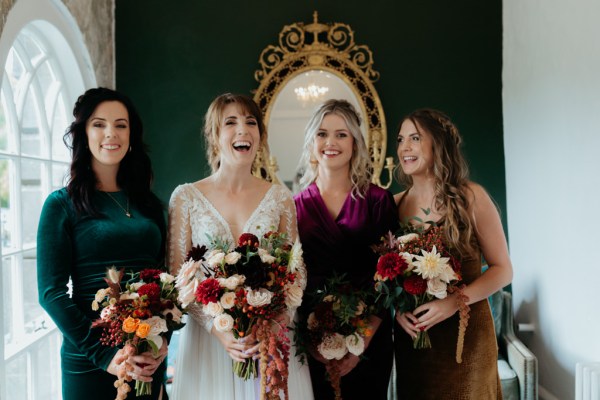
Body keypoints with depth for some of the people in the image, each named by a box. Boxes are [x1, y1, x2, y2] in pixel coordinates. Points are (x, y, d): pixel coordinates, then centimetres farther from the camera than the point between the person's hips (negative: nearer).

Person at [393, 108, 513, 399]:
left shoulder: (470, 197, -8)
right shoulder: (395, 204, 1)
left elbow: (502, 270, -6)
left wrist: (456, 301, -19)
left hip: (466, 332, -3)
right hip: (411, 335, 3)